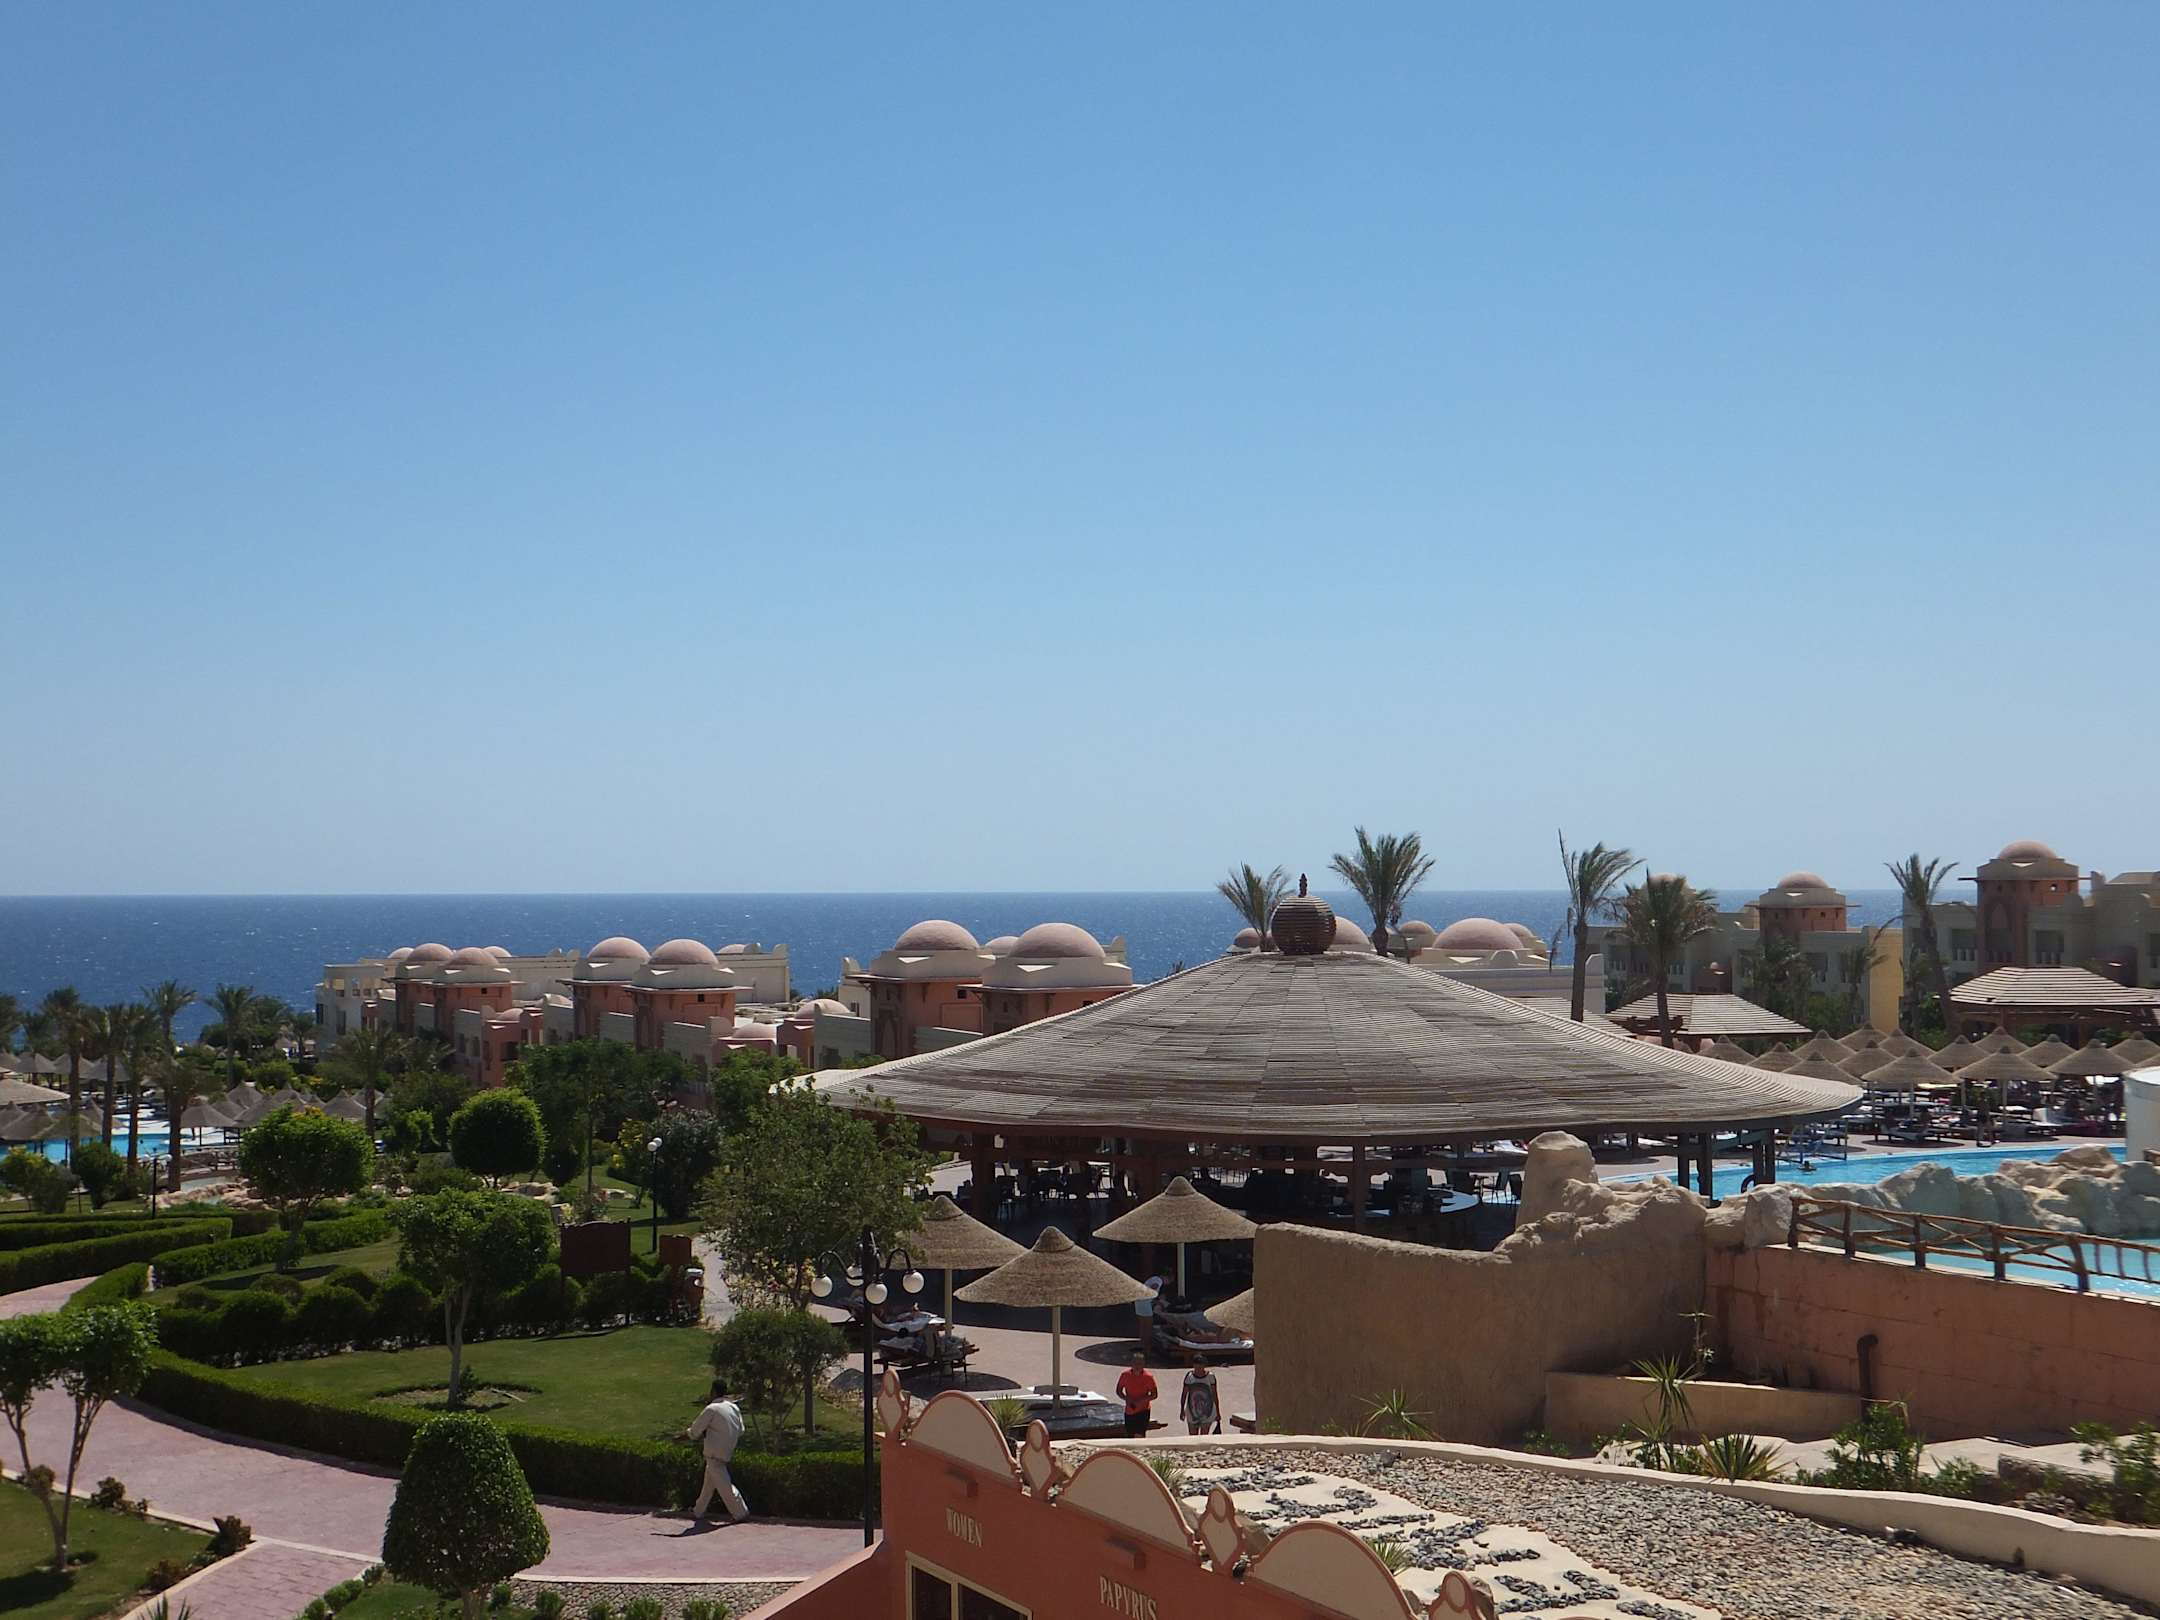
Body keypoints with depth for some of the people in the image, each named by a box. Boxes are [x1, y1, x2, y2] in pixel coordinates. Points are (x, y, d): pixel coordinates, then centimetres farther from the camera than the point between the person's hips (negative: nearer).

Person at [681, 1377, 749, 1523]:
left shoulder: (712, 1409, -14)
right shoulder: (734, 1408, 6)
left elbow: (695, 1431, -9)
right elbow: (740, 1431, 11)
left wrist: (687, 1433, 14)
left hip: (714, 1453, -8)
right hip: (727, 1451, 8)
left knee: (723, 1484, -3)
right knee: (709, 1482, 19)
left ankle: (741, 1512, -2)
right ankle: (699, 1511, 30)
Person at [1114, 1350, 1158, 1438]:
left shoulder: (1148, 1377, -12)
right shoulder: (1125, 1375, -6)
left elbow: (1154, 1395, -7)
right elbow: (1119, 1391, 5)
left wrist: (1140, 1400, -21)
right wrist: (1127, 1398, -15)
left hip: (1143, 1411, -3)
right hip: (1129, 1411, 3)